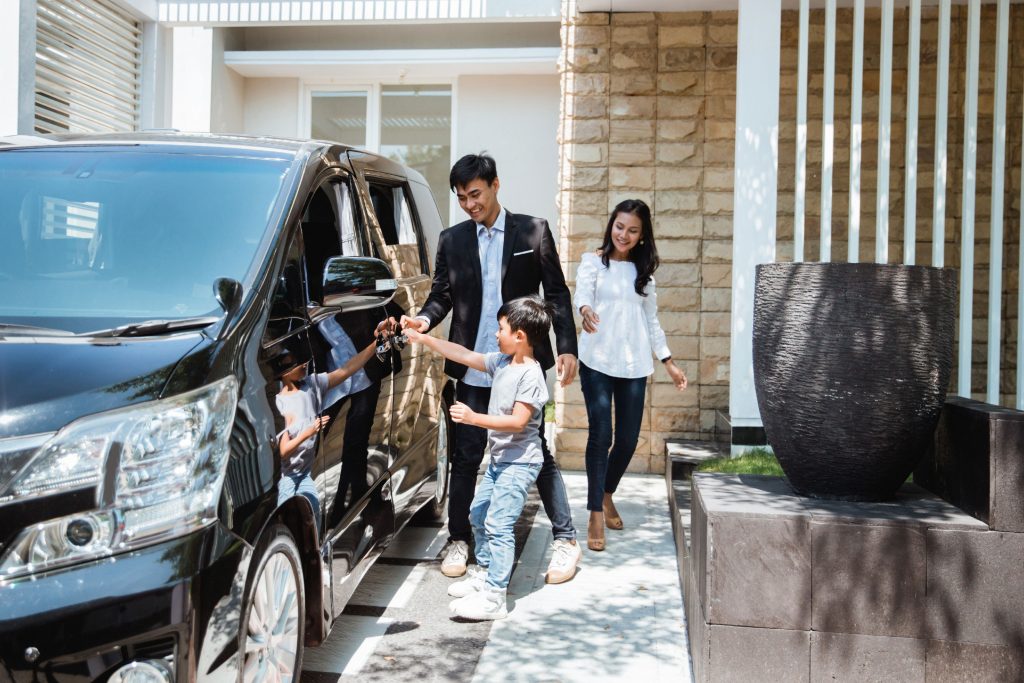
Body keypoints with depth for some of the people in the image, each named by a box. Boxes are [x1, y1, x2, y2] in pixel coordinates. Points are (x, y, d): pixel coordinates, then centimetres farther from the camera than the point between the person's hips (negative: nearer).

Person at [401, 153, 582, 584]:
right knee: (466, 456, 9)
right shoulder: (452, 240, 8)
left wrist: (567, 348, -6)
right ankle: (458, 540, 23)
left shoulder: (533, 230, 1)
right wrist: (425, 319, -12)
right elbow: (441, 294, 9)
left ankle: (565, 539, 18)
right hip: (473, 367, 2)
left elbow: (557, 293, 1)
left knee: (537, 452, 6)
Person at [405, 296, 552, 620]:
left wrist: (474, 418, -32)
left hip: (519, 462, -10)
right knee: (478, 513, 20)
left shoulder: (530, 375, -21)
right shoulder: (501, 362, 6)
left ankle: (493, 598, -8)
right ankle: (484, 573, 36)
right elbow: (464, 355, 13)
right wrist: (423, 338, 13)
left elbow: (518, 421, -27)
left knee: (498, 524, -12)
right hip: (499, 458, 10)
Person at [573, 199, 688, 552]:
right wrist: (585, 310, -42)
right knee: (600, 435, -9)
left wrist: (669, 362, 17)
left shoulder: (643, 271, 13)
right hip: (597, 362, -4)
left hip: (634, 365, 4)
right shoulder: (593, 262, 1)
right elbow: (582, 293, -19)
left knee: (628, 439, 6)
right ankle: (596, 514, 0)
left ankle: (607, 494, 32)